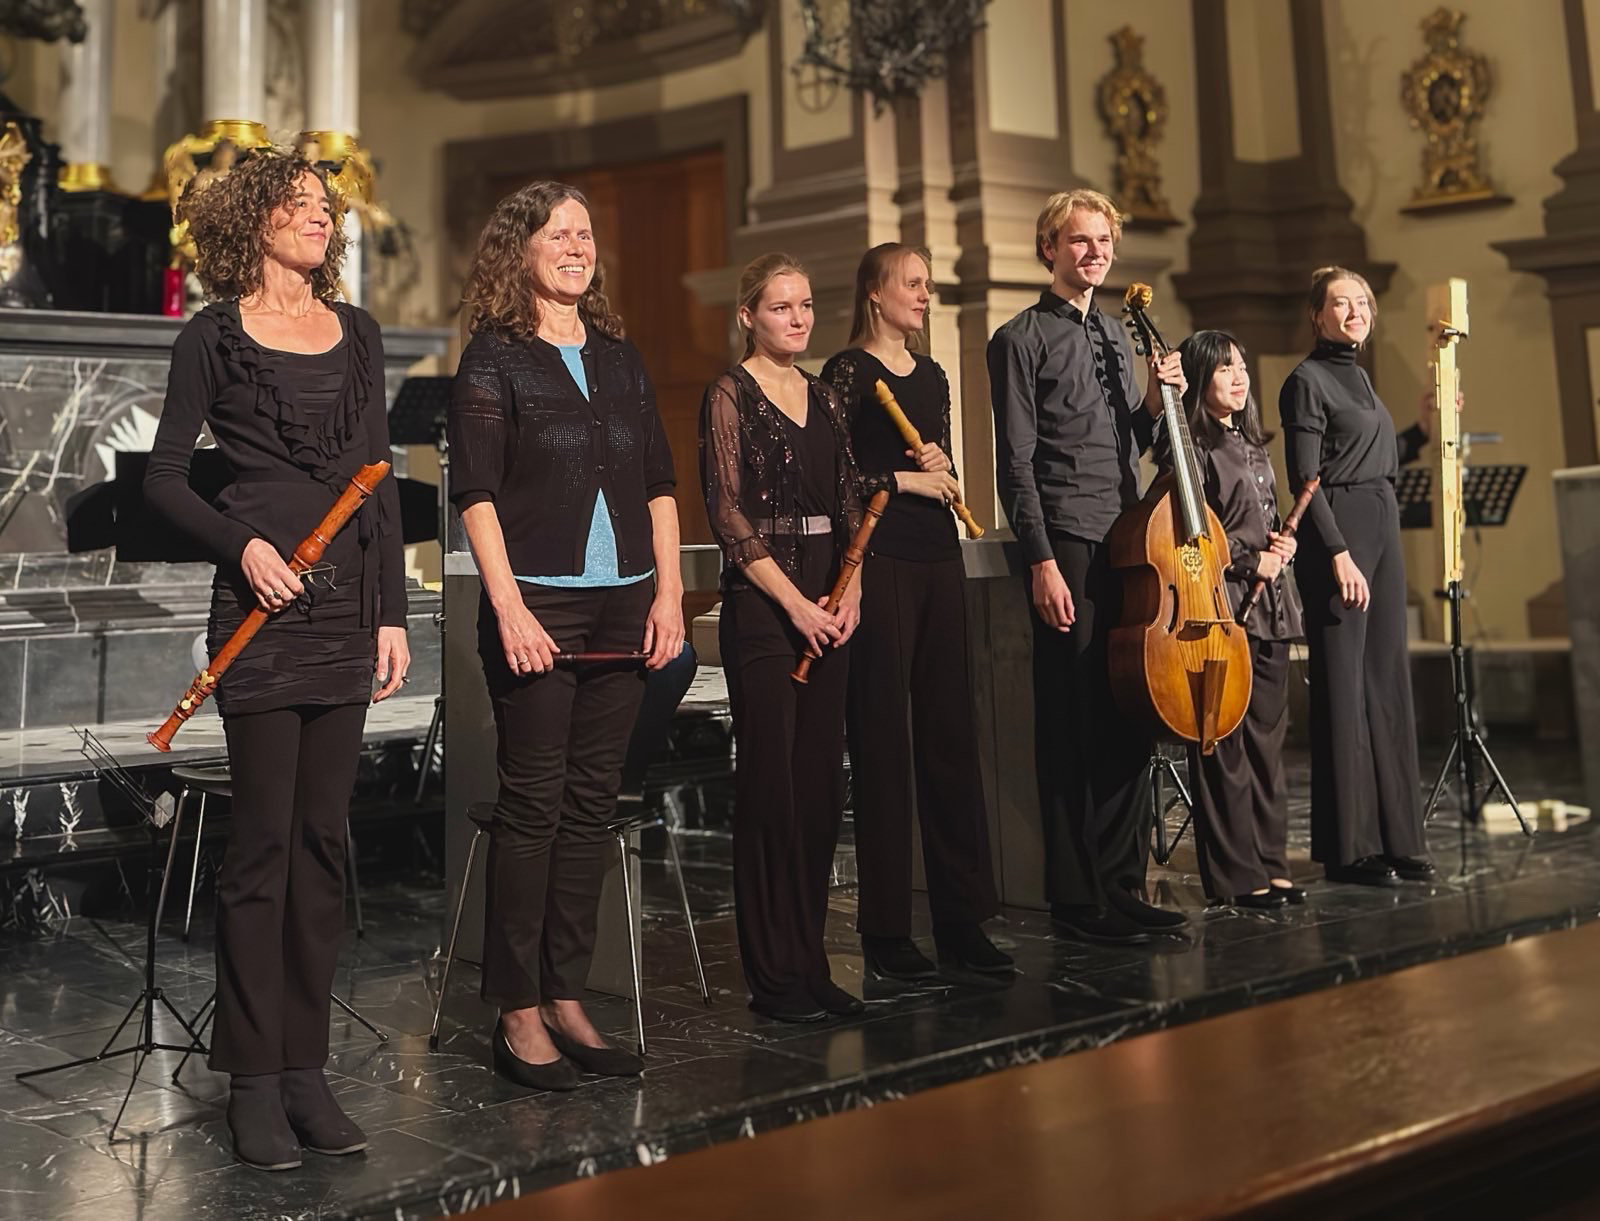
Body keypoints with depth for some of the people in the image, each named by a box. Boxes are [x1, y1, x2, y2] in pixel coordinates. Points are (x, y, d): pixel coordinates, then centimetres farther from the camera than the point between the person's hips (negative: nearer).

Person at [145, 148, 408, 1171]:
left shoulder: (358, 334, 15)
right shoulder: (215, 336, 3)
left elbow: (381, 480, 14)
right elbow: (165, 477, 2)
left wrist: (393, 612, 8)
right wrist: (241, 544, -15)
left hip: (348, 601, 4)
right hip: (265, 597, -4)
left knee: (324, 837, 7)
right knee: (264, 838, -2)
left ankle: (307, 1067, 16)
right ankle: (253, 1078, 9)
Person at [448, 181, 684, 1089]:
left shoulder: (621, 357, 14)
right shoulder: (495, 357, 0)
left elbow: (660, 483, 14)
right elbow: (476, 492, -7)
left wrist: (668, 591, 6)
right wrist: (509, 607, -15)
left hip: (625, 606, 5)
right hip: (537, 605, -5)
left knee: (593, 804, 7)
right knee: (533, 803, -2)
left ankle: (568, 997, 17)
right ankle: (518, 1012, 8)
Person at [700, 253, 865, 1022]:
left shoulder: (823, 397, 15)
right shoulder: (730, 396, -4)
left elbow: (849, 502, 15)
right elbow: (729, 513, -11)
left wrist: (851, 590, 0)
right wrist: (794, 602, -14)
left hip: (826, 606, 6)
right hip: (762, 606, -6)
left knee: (821, 783, 7)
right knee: (771, 784, -3)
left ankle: (810, 964, 17)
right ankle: (773, 976, 7)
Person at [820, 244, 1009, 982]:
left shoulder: (931, 375, 17)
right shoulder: (849, 371, -3)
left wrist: (943, 468, 1)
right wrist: (904, 479, -10)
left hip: (938, 559, 7)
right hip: (878, 560, -6)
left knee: (949, 733, 6)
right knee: (882, 740, -2)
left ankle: (963, 921, 14)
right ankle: (885, 930, 7)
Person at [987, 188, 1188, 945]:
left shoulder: (1117, 336, 20)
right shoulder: (1023, 338, -2)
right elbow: (1016, 463, -8)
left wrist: (1153, 403, 3)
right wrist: (1042, 561, -15)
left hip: (1127, 543, 7)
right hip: (1067, 547, -7)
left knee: (1128, 720, 8)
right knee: (1072, 727, -3)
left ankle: (1121, 884, 18)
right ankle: (1077, 898, 5)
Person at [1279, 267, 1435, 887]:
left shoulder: (1358, 376, 18)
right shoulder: (1307, 379, -6)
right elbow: (1306, 479, -14)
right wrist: (1339, 553, -20)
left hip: (1381, 533, 9)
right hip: (1337, 537, -9)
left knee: (1387, 684, 9)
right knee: (1343, 689, -5)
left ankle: (1396, 838, 16)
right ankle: (1349, 846, 2)